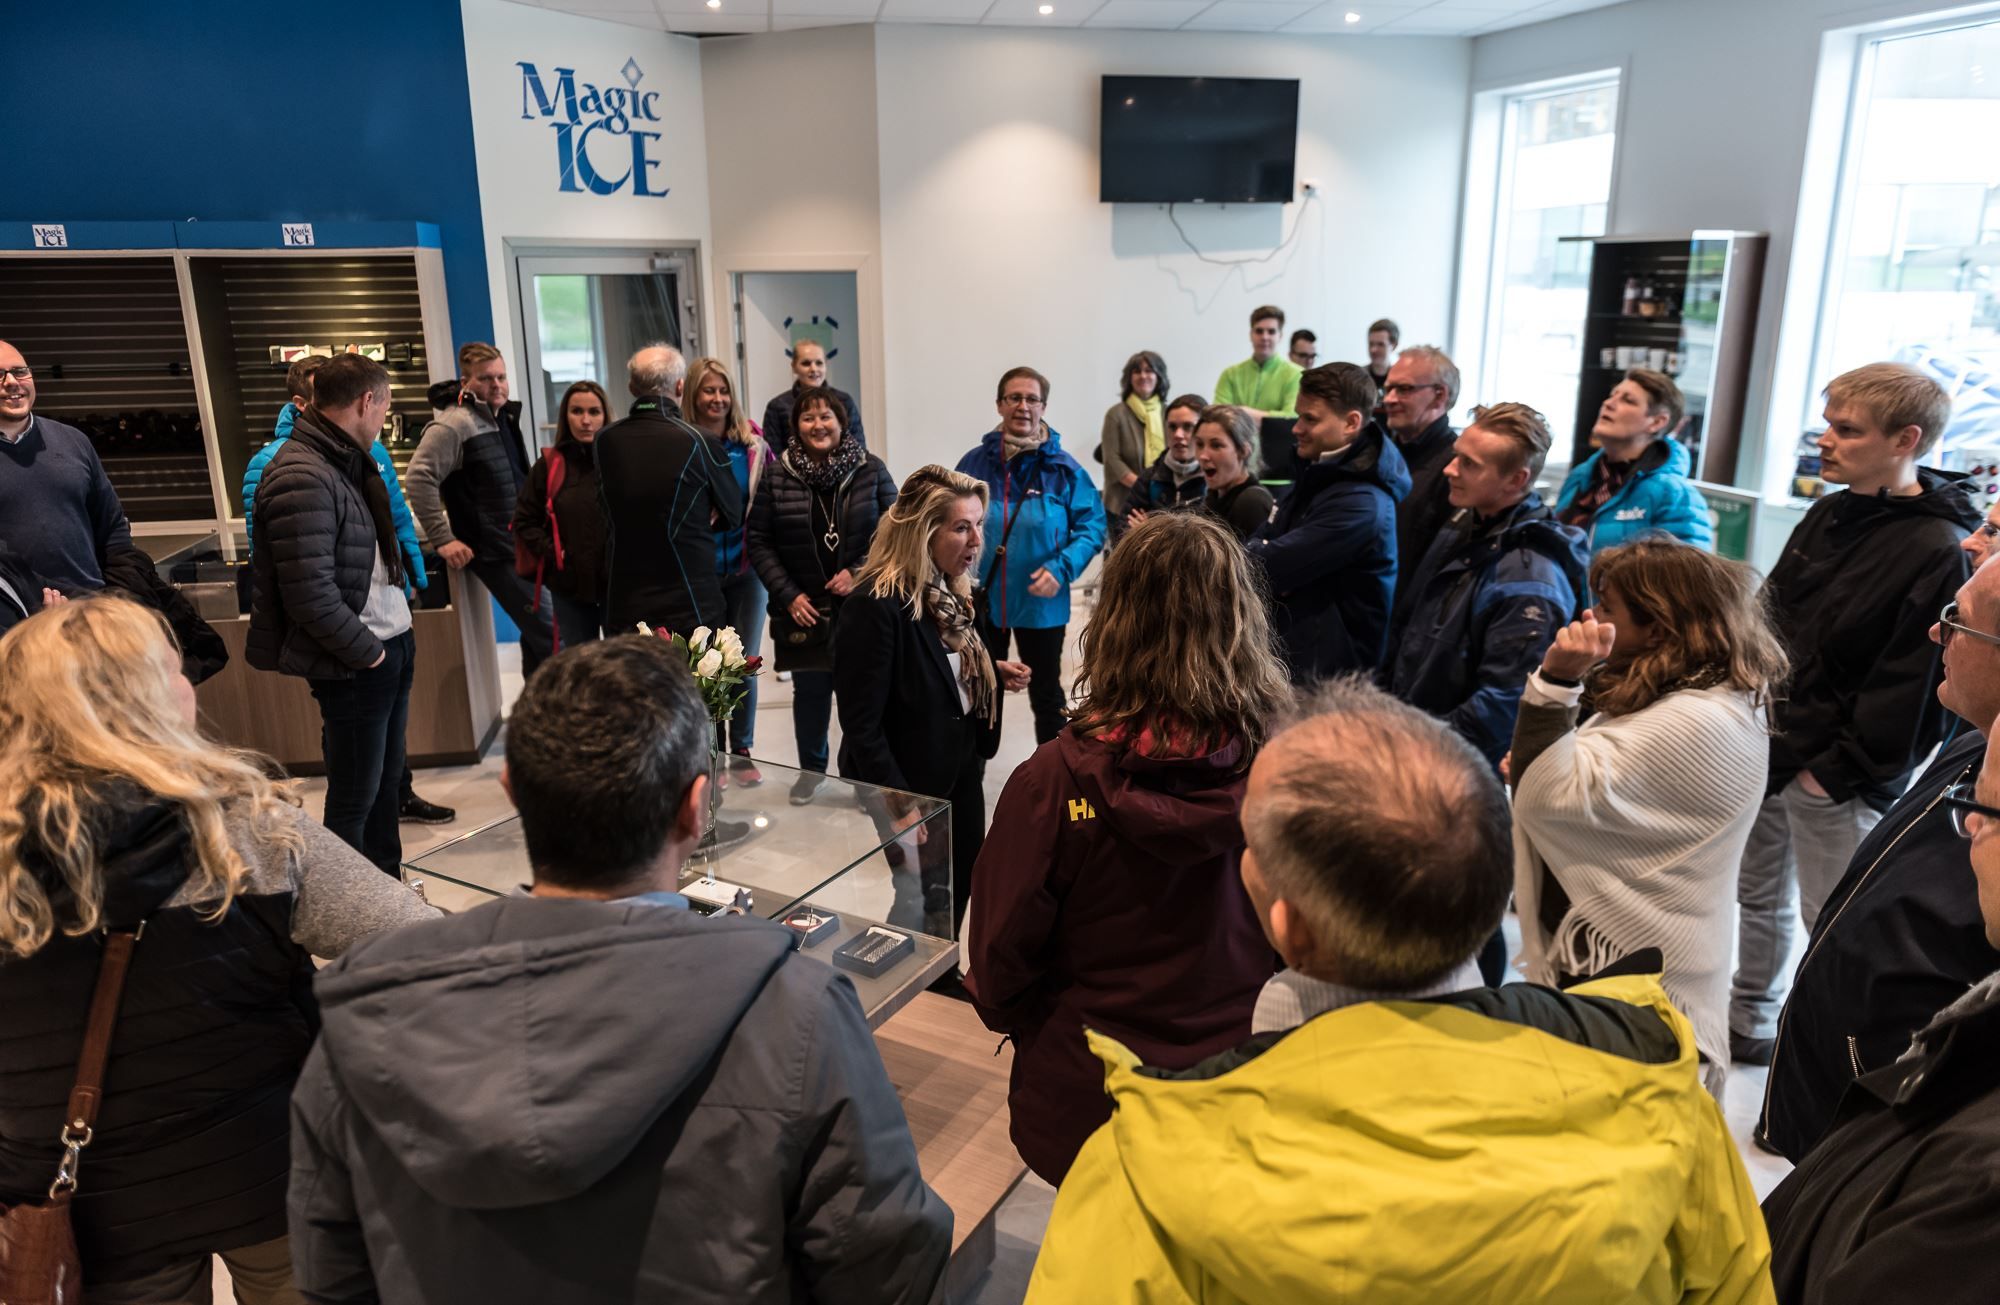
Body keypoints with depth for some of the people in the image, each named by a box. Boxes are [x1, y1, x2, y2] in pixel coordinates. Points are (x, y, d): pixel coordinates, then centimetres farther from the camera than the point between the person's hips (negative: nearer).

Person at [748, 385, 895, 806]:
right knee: (809, 690, 9)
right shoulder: (777, 476, -1)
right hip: (804, 608, 1)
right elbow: (759, 542, 1)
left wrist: (859, 571, -10)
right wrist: (788, 595, -7)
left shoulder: (871, 470, 0)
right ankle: (811, 769, 29)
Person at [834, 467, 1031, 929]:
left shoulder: (949, 591, 2)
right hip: (908, 793, -8)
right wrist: (901, 808, -22)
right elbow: (861, 727, -23)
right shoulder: (875, 606, -24)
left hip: (962, 781, 8)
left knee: (959, 897, 20)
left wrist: (994, 672, 0)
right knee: (918, 922, 9)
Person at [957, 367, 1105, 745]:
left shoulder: (1062, 468, -8)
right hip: (982, 601, 2)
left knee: (1047, 697, 14)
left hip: (1041, 604, -1)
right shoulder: (975, 463, -3)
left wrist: (1061, 568, -21)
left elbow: (1092, 526, -7)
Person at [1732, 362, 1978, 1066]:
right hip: (1767, 745, 8)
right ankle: (1748, 1021, 38)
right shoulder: (1828, 515, 7)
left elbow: (1911, 686, -19)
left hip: (1836, 776, -8)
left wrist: (1837, 769, -16)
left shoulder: (1938, 553, -17)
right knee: (1755, 893, 20)